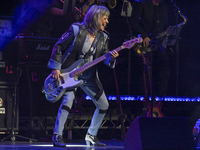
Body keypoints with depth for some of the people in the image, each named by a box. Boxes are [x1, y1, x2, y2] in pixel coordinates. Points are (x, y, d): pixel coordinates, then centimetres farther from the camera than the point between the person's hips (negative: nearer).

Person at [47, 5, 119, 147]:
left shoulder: (103, 38, 5)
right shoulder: (77, 30, -12)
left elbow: (104, 58, 4)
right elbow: (58, 46, -7)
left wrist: (111, 58, -21)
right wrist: (56, 68, -12)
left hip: (89, 77, 7)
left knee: (103, 105, 7)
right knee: (68, 99, -27)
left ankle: (91, 135, 22)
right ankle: (57, 136, -20)